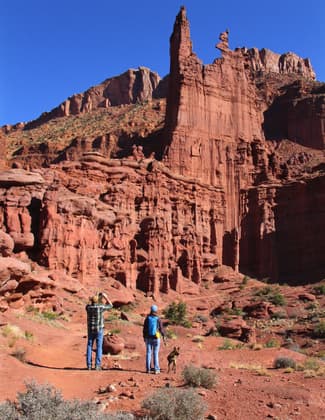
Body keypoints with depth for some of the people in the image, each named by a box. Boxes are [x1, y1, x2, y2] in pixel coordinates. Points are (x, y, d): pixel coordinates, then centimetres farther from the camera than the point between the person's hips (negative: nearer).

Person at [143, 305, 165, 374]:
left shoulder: (147, 318, -3)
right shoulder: (158, 319, -7)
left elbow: (144, 329, -1)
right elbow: (161, 329, -4)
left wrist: (144, 337, 10)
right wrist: (163, 335, 11)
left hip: (148, 338, 1)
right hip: (156, 338, -1)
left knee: (148, 353, 5)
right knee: (155, 354, 3)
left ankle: (148, 369, 5)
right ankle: (156, 369, 3)